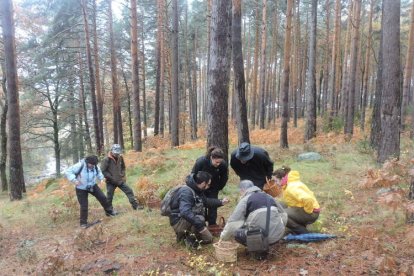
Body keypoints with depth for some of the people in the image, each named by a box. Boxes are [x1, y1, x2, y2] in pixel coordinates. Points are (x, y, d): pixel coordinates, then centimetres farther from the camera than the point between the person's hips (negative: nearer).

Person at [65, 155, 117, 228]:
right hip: (81, 189, -4)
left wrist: (101, 178, -6)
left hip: (93, 186, 5)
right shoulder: (80, 165, -28)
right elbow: (68, 172, -23)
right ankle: (83, 222, 16)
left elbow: (98, 172, 12)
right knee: (84, 206, -3)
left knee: (102, 197, 2)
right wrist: (74, 180, -35)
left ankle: (109, 211, 24)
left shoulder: (95, 166, -11)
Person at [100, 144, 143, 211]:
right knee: (109, 196, 4)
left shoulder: (120, 158, 2)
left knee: (129, 191, 1)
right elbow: (103, 171, -15)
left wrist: (123, 175, 5)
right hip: (111, 182, -5)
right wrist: (111, 178, -16)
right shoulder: (106, 160, -15)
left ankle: (135, 205, 8)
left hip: (120, 180, 5)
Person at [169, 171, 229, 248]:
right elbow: (185, 212, -40)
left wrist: (221, 202, 8)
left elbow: (206, 201, 20)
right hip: (179, 222, -9)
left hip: (187, 221, 9)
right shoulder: (186, 192, -28)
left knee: (208, 239, 9)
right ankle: (189, 238, -11)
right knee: (200, 219, -34)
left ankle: (186, 233, 15)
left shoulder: (197, 191, 2)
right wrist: (200, 226, -40)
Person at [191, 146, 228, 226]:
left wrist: (219, 188, -1)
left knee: (213, 207, 1)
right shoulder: (201, 161, -31)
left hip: (213, 189, 2)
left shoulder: (223, 165, -25)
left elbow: (224, 178, -3)